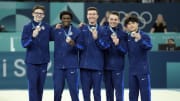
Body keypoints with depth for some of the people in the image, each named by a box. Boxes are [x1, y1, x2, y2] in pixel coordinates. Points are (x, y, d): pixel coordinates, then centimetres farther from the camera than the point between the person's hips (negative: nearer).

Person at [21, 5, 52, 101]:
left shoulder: (47, 27, 2)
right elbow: (24, 44, -11)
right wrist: (33, 36, -27)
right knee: (33, 86, -3)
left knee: (40, 86, 9)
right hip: (31, 61, -2)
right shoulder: (27, 27, -4)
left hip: (43, 61, 2)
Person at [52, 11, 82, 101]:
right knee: (57, 90, 6)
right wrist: (56, 29, -3)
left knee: (74, 90, 1)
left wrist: (73, 44, -22)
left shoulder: (76, 31, 1)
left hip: (72, 65, -2)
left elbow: (81, 46, -2)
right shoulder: (56, 30, 7)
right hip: (58, 65, 2)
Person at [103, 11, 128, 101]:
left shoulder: (123, 34, -2)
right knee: (108, 90, 10)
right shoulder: (103, 31, 3)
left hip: (118, 66, -2)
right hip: (106, 65, 2)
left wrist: (118, 44, -23)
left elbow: (124, 51, -6)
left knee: (119, 89, -3)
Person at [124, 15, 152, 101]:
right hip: (132, 69, 5)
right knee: (132, 91, 12)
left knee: (145, 90, -1)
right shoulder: (127, 37, 6)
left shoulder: (144, 35, -9)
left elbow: (149, 47, -27)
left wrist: (140, 40, -43)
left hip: (143, 69, -5)